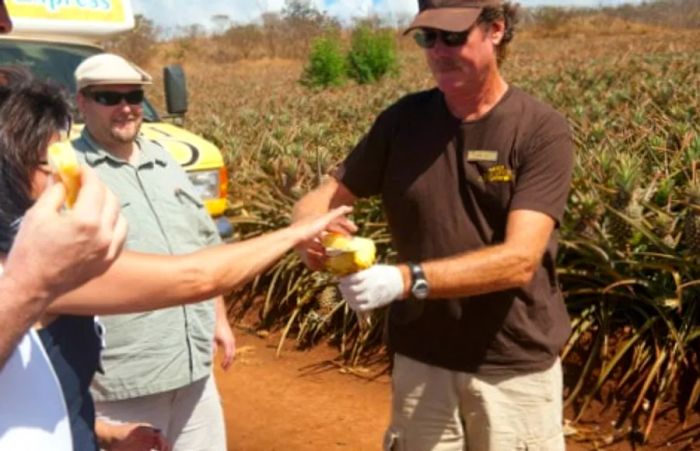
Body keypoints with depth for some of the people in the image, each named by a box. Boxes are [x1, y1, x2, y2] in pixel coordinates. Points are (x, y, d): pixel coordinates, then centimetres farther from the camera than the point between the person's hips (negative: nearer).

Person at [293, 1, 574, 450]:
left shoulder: (542, 130, -12)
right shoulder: (403, 120, -1)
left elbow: (519, 260, -21)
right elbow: (321, 198, 1)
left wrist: (407, 279, -33)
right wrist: (309, 233, -22)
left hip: (515, 368, -2)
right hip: (421, 362, 3)